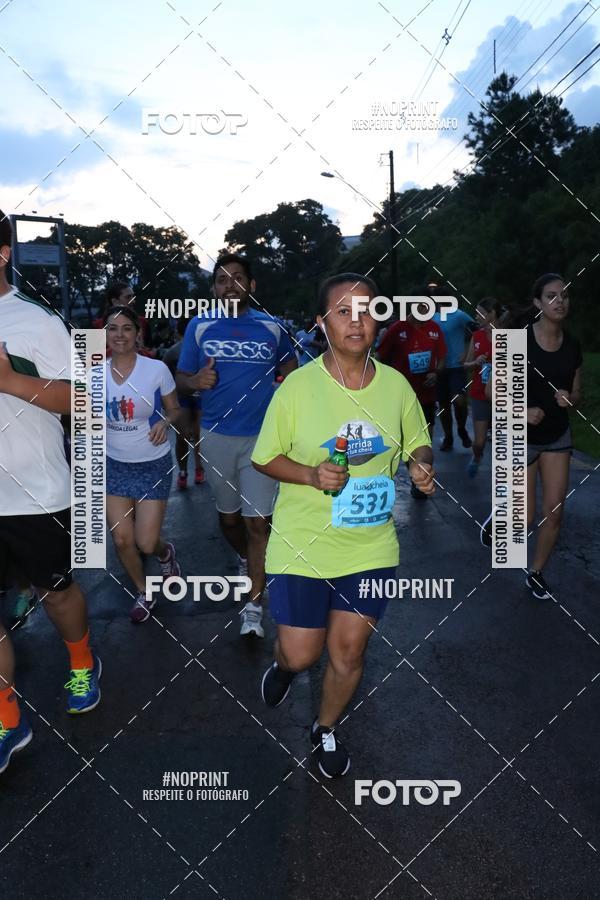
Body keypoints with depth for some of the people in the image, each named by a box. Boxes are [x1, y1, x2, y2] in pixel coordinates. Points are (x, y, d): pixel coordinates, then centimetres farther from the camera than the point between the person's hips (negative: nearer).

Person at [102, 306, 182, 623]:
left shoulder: (156, 369, -12)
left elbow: (175, 410, 0)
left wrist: (165, 422, -21)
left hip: (153, 465, -3)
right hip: (115, 465, 3)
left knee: (146, 543, -4)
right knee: (122, 540, 4)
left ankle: (165, 552, 35)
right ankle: (144, 593, 32)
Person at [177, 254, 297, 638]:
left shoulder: (271, 327, 2)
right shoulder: (200, 327, 1)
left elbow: (290, 367, 17)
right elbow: (181, 379, 3)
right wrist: (195, 381, -21)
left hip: (262, 436, -1)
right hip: (217, 436, 2)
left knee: (258, 521, -7)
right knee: (228, 516, 16)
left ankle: (254, 607, 0)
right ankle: (246, 558, 47)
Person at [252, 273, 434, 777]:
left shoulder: (396, 385, -4)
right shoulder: (298, 387, -12)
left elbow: (418, 443, 11)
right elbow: (264, 458, -4)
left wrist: (422, 466, -12)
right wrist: (311, 475, -22)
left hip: (372, 547, 3)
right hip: (303, 545, -2)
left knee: (349, 651, 12)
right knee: (301, 655, 6)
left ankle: (327, 729, 42)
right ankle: (283, 664, 46)